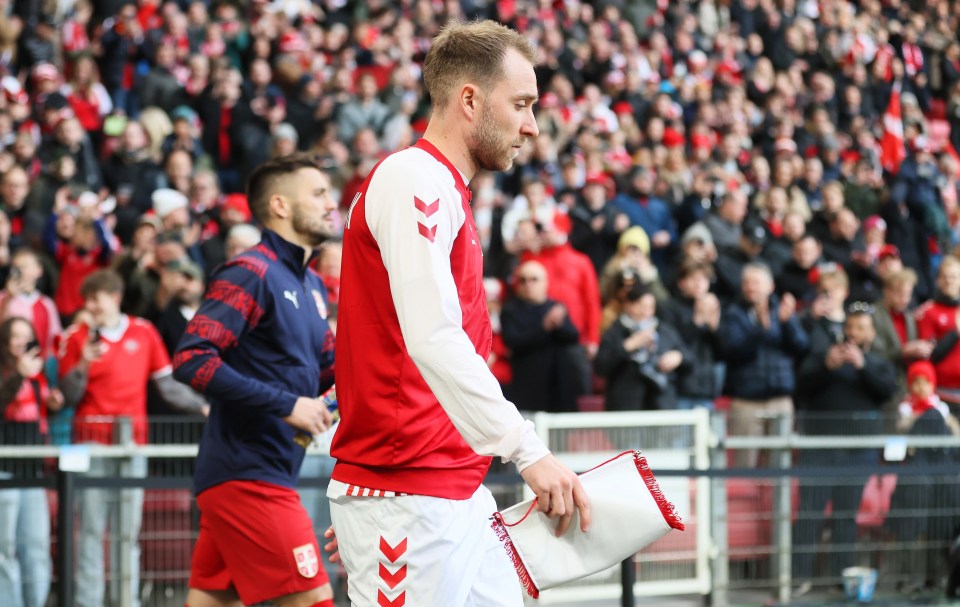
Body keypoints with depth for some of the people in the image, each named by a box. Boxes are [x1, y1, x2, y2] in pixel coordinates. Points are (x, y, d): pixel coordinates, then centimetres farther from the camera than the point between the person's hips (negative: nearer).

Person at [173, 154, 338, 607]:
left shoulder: (311, 285, 16)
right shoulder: (250, 273, -11)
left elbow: (327, 369, 24)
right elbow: (190, 359, -20)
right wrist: (286, 404, -22)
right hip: (247, 476, -9)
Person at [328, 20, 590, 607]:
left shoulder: (446, 191, 20)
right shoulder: (413, 179, -12)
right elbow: (433, 340, -25)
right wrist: (528, 448, -28)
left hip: (461, 493, 10)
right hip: (407, 499, -10)